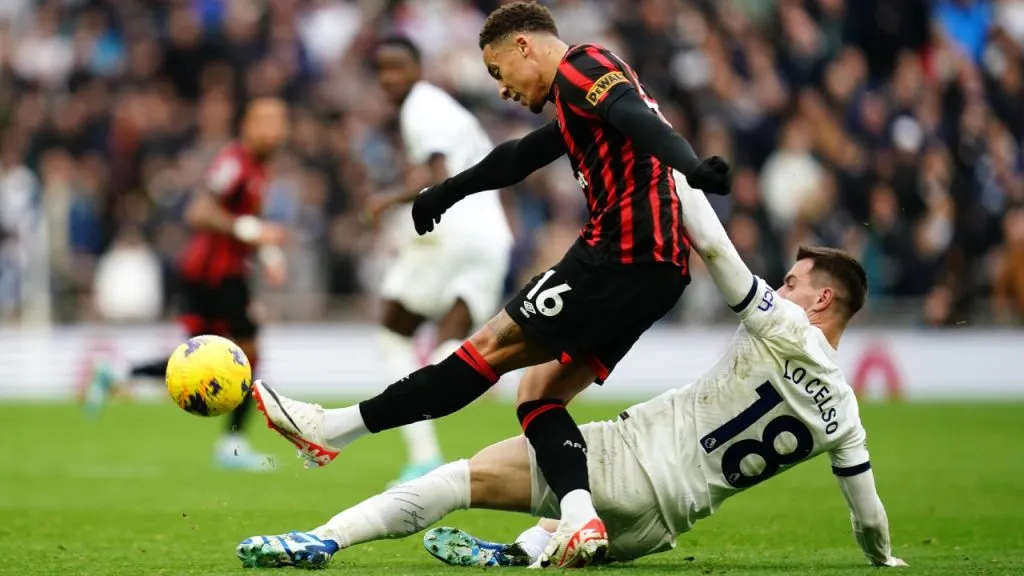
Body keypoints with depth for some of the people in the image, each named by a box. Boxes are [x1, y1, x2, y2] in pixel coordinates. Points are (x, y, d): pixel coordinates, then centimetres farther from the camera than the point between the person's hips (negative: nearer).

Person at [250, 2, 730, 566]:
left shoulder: (581, 66, -2)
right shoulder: (581, 99, 28)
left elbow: (637, 117, -22)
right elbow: (517, 158, 43)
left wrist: (689, 167, -40)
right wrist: (449, 191, 55)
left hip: (621, 253, -9)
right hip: (659, 269, 9)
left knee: (494, 344, -4)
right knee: (539, 390, 7)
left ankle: (331, 429, 1)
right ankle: (580, 523, -14)